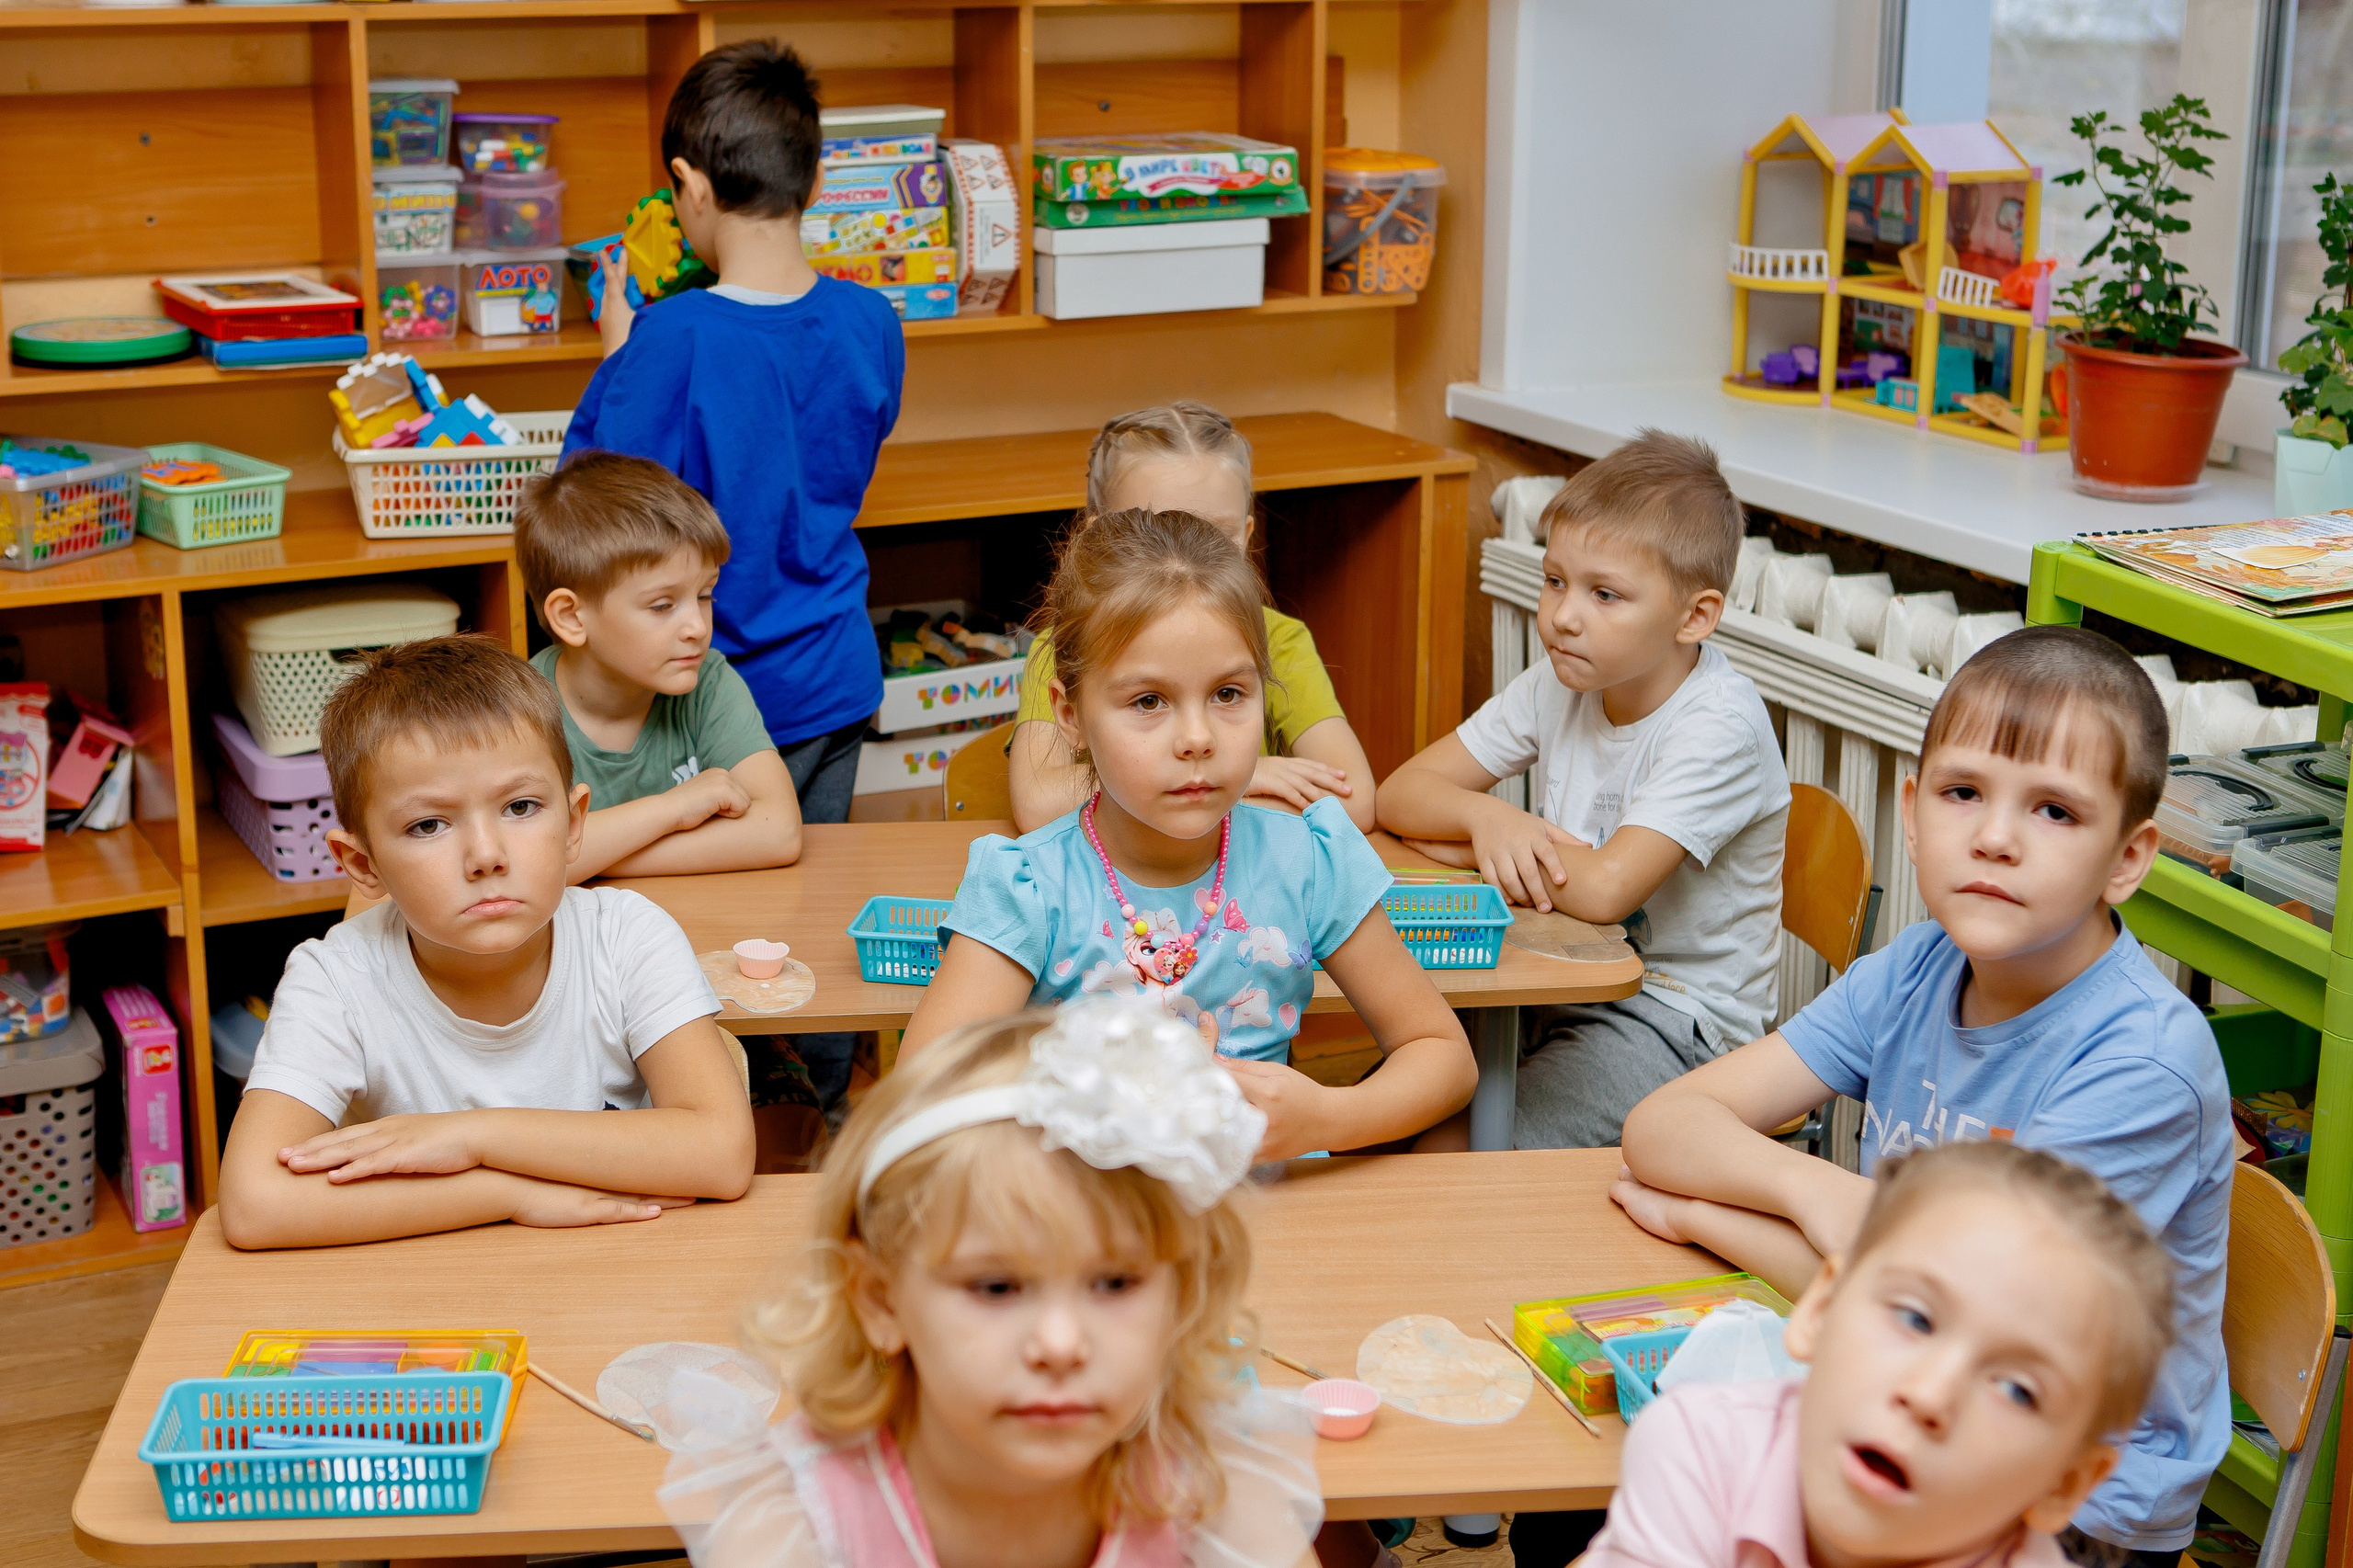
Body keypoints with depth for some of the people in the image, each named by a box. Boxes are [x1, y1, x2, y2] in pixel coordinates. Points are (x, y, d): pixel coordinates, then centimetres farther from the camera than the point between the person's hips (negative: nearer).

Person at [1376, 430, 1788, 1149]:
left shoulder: (1719, 727, -20)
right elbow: (1400, 793, 3)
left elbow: (1604, 889, -30)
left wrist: (1460, 847, -15)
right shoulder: (1559, 685, 2)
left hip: (1679, 1016, -7)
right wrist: (1489, 819, -19)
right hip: (1564, 979, 7)